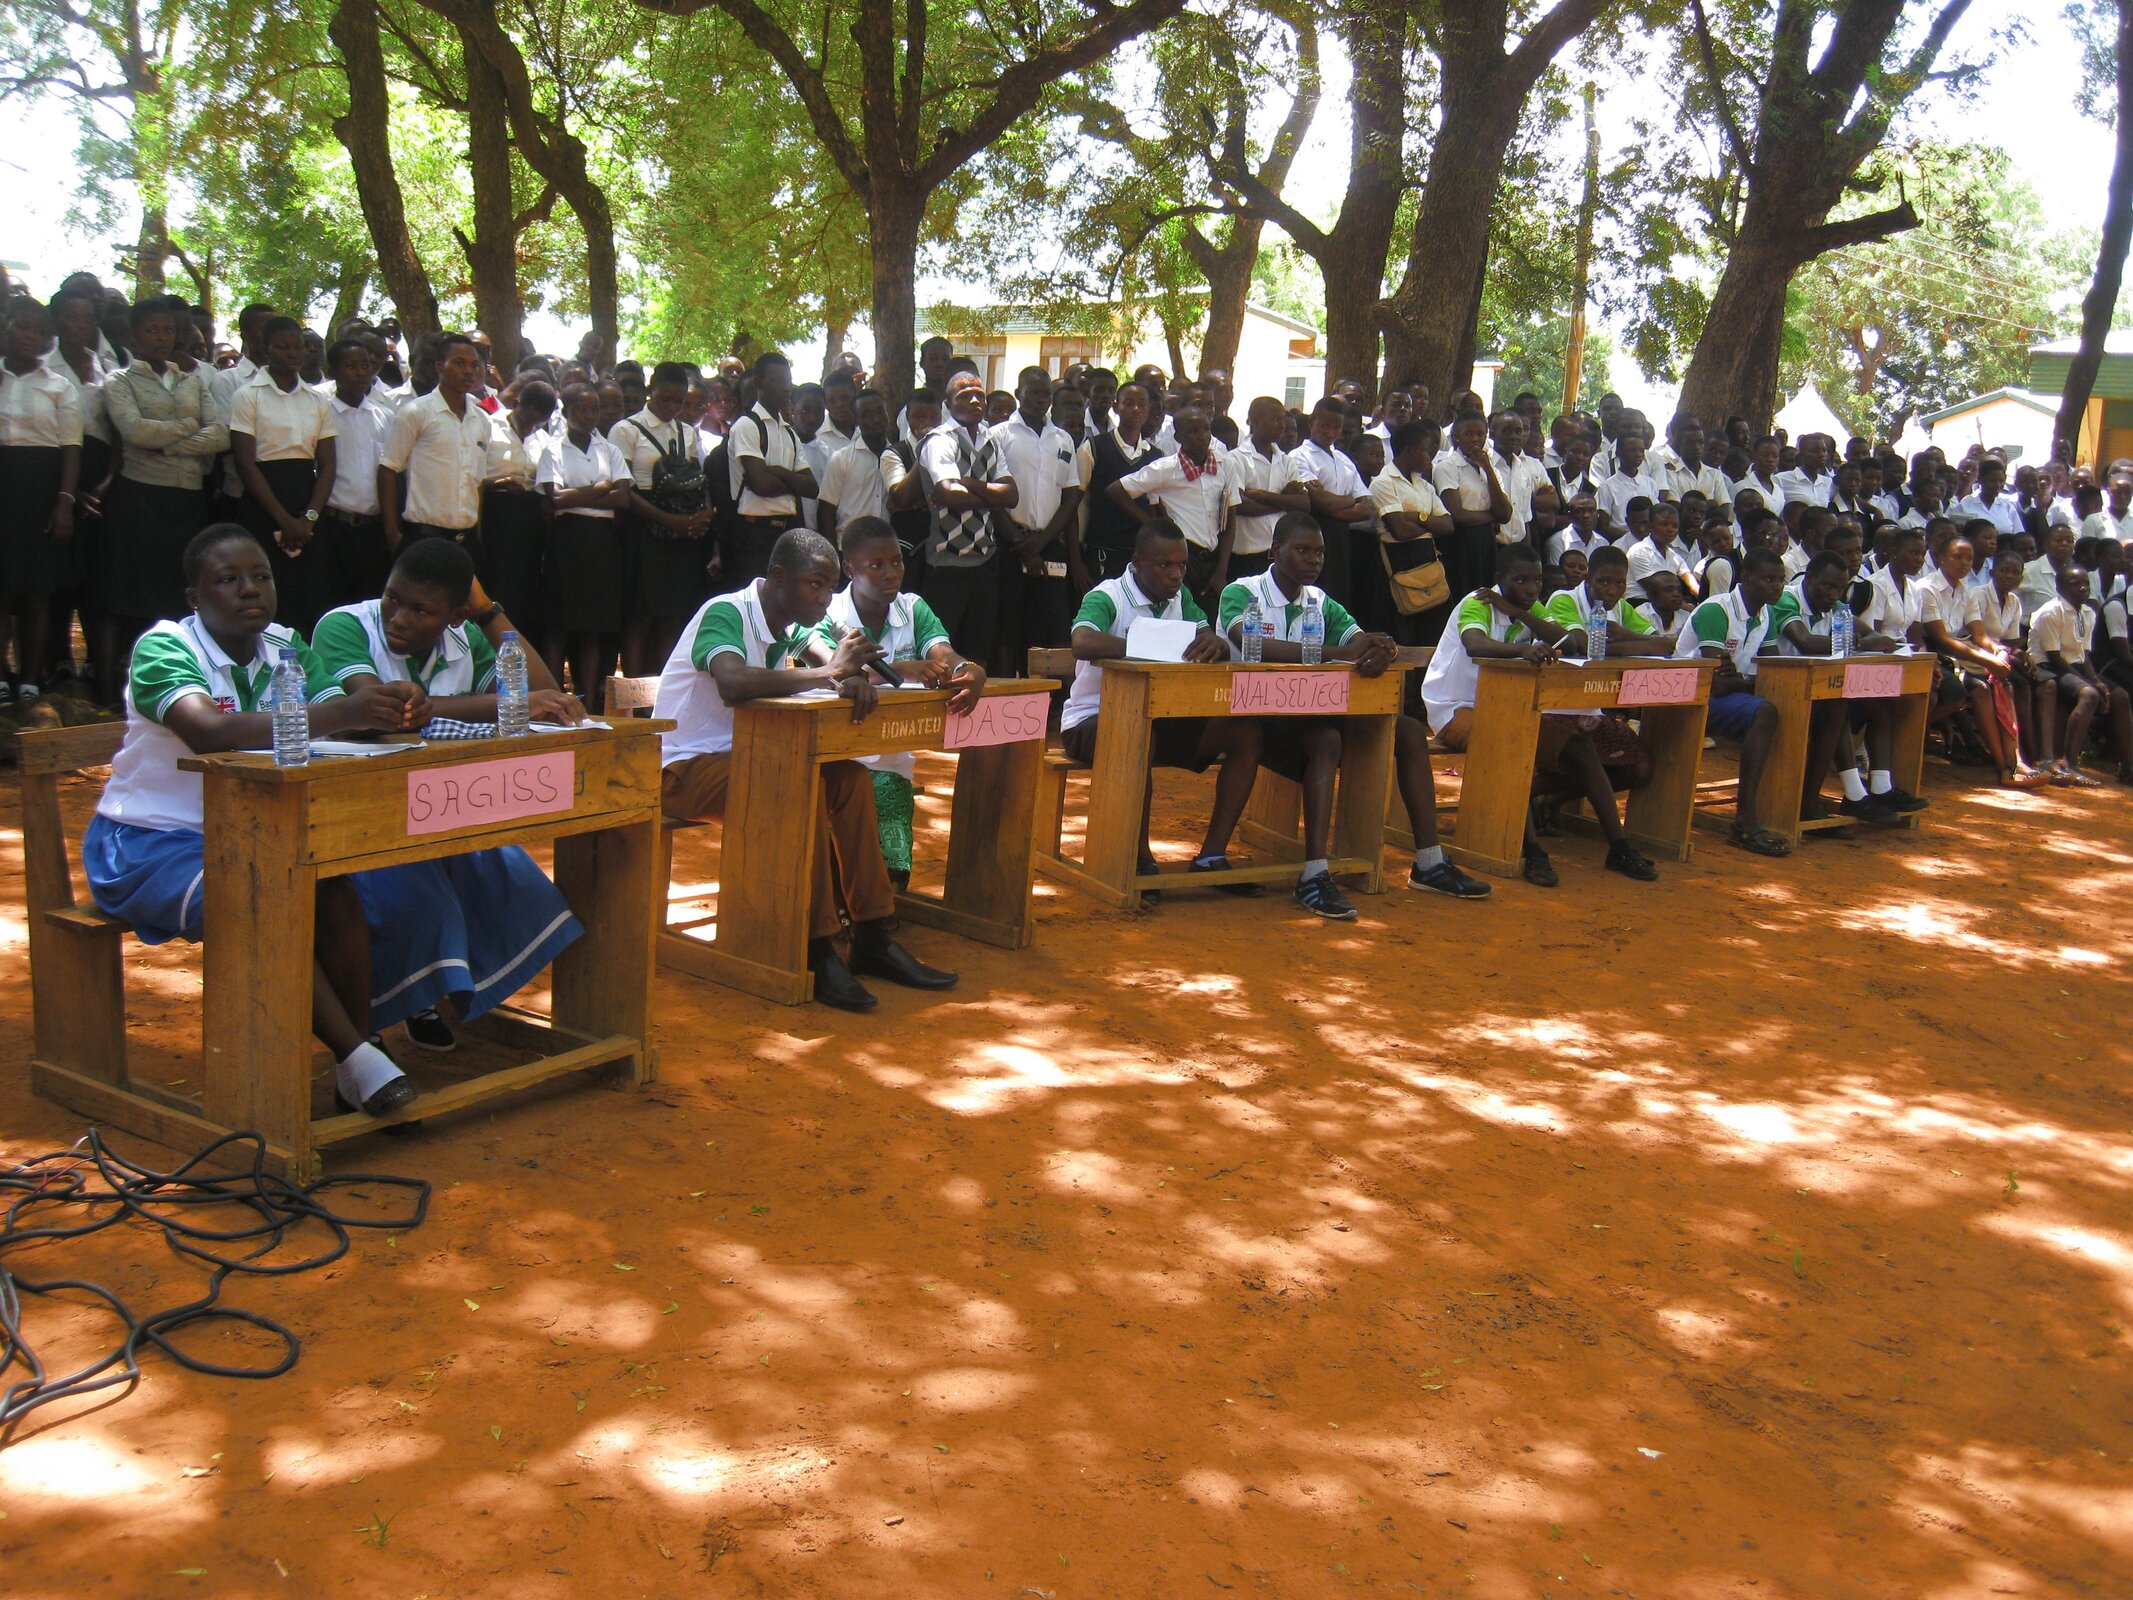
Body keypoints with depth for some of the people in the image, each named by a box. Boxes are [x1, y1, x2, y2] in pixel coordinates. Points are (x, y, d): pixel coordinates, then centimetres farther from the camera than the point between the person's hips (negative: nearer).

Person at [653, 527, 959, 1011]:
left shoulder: (793, 625, 8)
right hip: (685, 767, -8)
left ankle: (872, 939, -8)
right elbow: (733, 685, -37)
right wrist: (829, 672, -31)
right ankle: (817, 953, -25)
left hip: (744, 757, 8)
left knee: (850, 780, -11)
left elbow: (831, 664, -4)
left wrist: (854, 676, -30)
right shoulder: (726, 614, -19)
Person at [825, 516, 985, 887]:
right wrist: (901, 670, -42)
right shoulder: (829, 614, -6)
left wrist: (969, 671, -35)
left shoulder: (913, 609, 8)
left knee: (893, 872, -9)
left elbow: (943, 655, -10)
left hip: (890, 762, 3)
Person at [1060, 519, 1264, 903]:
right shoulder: (1107, 598, -14)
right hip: (1091, 720, -7)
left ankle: (1211, 857, -7)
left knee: (1245, 733, -10)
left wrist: (1215, 644, -28)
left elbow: (1217, 648, -2)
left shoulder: (1180, 597, 8)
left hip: (1159, 718, 7)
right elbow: (1082, 642, -35)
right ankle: (1140, 861, -22)